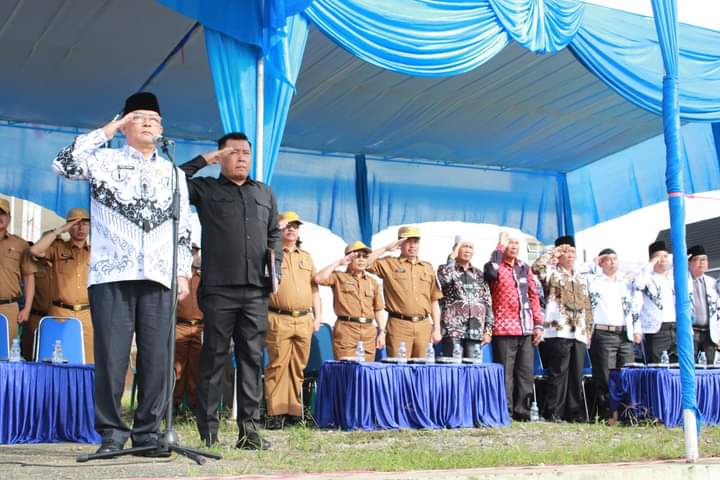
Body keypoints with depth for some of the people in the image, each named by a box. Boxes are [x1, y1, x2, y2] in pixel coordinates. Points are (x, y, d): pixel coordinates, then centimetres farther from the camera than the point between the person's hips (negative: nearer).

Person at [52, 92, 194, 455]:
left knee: (157, 359, 0)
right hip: (111, 275, -3)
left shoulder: (174, 173, 19)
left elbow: (183, 230, 17)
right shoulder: (106, 161, 9)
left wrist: (183, 272, 7)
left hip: (158, 278, 3)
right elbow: (64, 164, -10)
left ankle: (148, 432, 9)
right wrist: (106, 131, -3)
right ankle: (111, 432, 6)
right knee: (111, 358, -3)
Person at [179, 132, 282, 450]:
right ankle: (208, 431, 4)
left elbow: (274, 233, 25)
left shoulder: (264, 193, 21)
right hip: (218, 289, -3)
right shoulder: (206, 189, 8)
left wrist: (276, 260, 8)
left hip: (256, 289, 4)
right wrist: (203, 160, -2)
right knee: (214, 357, 0)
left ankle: (249, 428, 5)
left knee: (252, 358, 2)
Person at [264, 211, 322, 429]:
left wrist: (317, 316, 14)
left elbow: (314, 288, 20)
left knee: (298, 368, 5)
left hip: (304, 320, 5)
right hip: (279, 320, -5)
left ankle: (293, 410, 10)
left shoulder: (306, 257, 20)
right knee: (278, 366, -7)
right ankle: (276, 413, -5)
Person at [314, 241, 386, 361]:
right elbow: (318, 279, -12)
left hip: (369, 331, 4)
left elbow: (378, 309, 17)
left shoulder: (373, 282, 17)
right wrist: (338, 263, -5)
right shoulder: (339, 277, 6)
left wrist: (382, 332, 8)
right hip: (346, 329, -4)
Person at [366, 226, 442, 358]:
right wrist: (386, 249, -5)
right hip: (399, 325, -3)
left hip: (424, 326, 3)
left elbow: (434, 300, 17)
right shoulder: (389, 264, 7)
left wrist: (437, 328, 10)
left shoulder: (428, 268, 17)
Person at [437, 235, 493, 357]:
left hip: (476, 331, 4)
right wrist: (452, 256, -7)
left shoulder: (479, 274, 16)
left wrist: (488, 330, 5)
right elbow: (445, 279, -20)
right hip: (452, 329, -3)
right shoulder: (445, 269, 6)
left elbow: (487, 303, 13)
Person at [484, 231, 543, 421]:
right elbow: (490, 272, -27)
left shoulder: (525, 268, 16)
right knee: (505, 373, -5)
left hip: (526, 329, 6)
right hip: (504, 329, -6)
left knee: (526, 373, 7)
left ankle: (522, 411, 13)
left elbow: (534, 296, 17)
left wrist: (538, 324, 11)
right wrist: (500, 246, -18)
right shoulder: (497, 266, -1)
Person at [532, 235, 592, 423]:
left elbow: (587, 308, 22)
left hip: (579, 334, 6)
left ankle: (575, 413, 10)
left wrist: (589, 332, 14)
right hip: (558, 332, -6)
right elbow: (536, 267, -18)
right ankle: (554, 413, -2)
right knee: (558, 374, -6)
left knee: (576, 376, 5)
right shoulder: (552, 273, 5)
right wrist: (553, 253, -5)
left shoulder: (581, 279, 23)